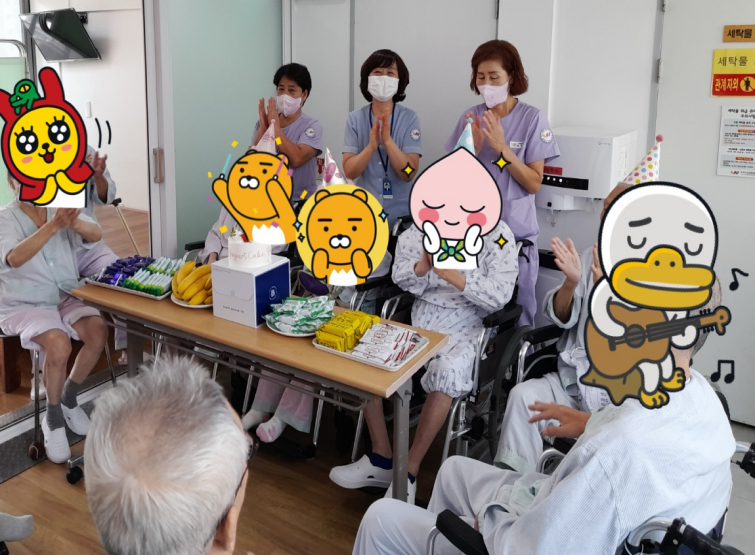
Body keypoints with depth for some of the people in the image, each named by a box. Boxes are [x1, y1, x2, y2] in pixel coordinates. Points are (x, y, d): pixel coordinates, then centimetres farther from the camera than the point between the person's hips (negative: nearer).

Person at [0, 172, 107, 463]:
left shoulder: (60, 209, 3)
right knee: (59, 343, -30)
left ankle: (68, 399, 4)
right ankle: (53, 418, -5)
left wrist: (73, 222, -36)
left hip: (66, 298, 4)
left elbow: (96, 234, -12)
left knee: (98, 331, -22)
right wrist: (54, 224, -40)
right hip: (24, 306, -4)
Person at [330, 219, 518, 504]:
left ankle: (409, 471, -19)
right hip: (419, 318, 5)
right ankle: (381, 458, -5)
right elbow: (400, 276, 0)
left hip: (466, 327, -4)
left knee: (448, 370, -35)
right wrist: (424, 265, -22)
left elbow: (500, 295, -16)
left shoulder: (498, 234, -7)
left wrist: (452, 275, -28)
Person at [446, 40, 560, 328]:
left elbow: (533, 184, -9)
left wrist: (502, 148, -20)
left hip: (515, 234, -2)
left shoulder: (532, 119, -7)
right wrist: (473, 146, -15)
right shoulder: (471, 117, 2)